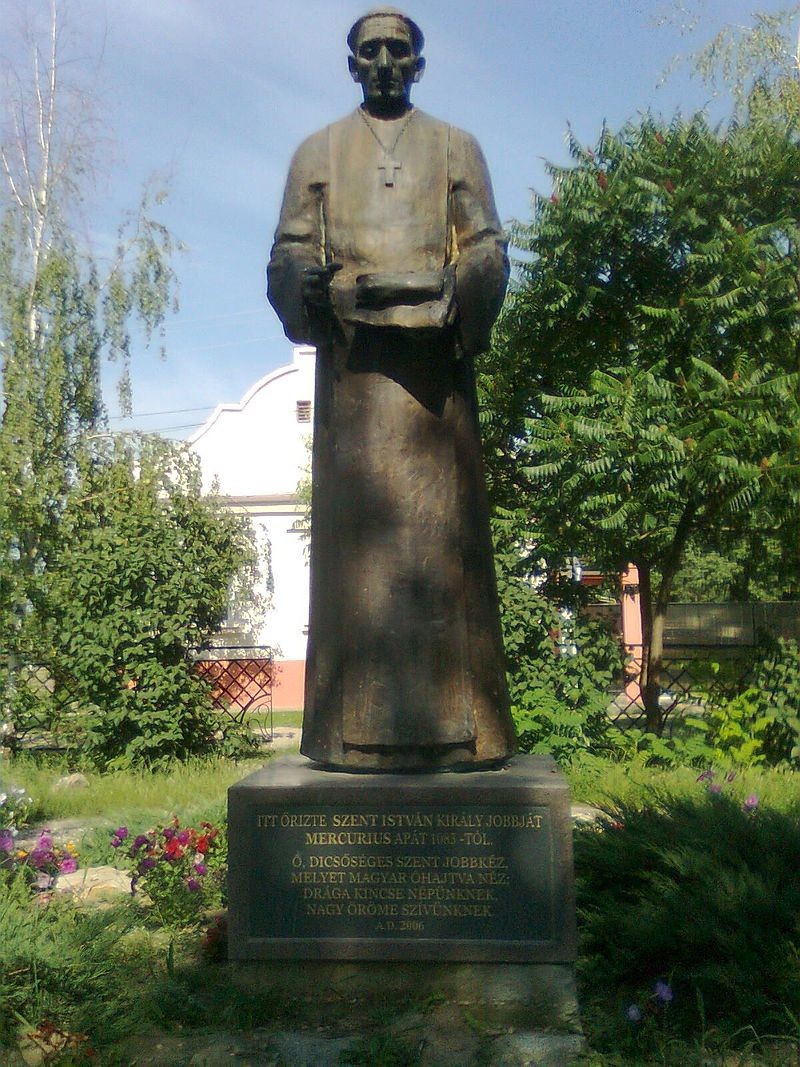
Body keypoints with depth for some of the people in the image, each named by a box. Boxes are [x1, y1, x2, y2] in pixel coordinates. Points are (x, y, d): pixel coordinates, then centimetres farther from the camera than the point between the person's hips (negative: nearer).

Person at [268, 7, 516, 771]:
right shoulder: (317, 152, 23)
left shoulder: (457, 149, 22)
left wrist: (459, 299, -11)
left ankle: (453, 724, -2)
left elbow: (488, 250, 10)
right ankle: (356, 730, -3)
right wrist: (312, 291, -11)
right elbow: (287, 256, 12)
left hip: (435, 357, 0)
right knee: (353, 524, -6)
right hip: (351, 360, 1)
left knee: (441, 526, -5)